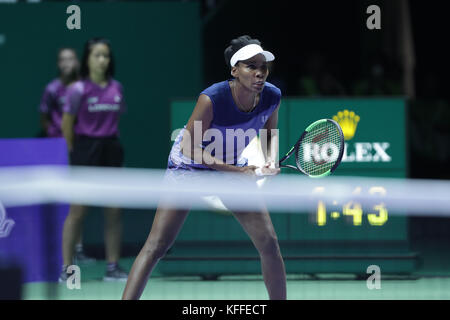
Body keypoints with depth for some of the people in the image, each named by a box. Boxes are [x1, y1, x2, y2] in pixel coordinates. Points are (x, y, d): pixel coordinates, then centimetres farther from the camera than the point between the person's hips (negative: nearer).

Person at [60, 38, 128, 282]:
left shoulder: (116, 88, 5)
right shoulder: (79, 90, -9)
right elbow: (67, 124, -3)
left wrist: (109, 141, 8)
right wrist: (76, 151, 0)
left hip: (111, 149, 5)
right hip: (85, 149, -5)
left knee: (113, 211, 5)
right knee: (77, 211, -5)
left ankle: (113, 266, 12)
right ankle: (66, 268, -1)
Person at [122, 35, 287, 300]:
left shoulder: (272, 97, -17)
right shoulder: (212, 99, -33)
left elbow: (270, 136, 5)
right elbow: (189, 147, -24)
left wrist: (270, 161, -17)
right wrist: (238, 171, -29)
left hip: (238, 168, 5)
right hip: (189, 167, -4)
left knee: (269, 243, -3)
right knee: (156, 247, -13)